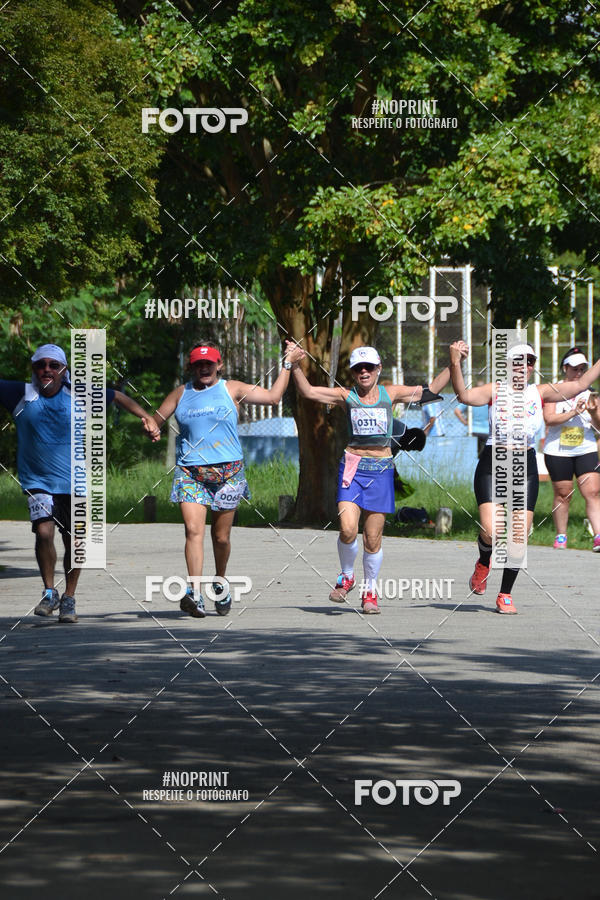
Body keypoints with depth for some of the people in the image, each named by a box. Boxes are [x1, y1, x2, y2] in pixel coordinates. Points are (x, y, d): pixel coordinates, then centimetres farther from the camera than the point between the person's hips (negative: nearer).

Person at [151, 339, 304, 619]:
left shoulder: (232, 389, 6)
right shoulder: (181, 394, 11)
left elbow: (273, 396, 11)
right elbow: (155, 422, 17)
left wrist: (287, 364, 12)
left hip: (227, 472, 0)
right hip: (190, 472, 0)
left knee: (221, 537, 6)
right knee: (193, 530, -17)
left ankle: (221, 585, 32)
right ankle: (194, 594, -25)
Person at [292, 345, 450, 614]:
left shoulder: (390, 394, 8)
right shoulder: (346, 396, 4)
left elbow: (431, 389, 13)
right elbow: (307, 392, -3)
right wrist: (295, 367, -14)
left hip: (381, 470, 1)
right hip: (352, 467, -1)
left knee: (373, 538, 1)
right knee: (348, 530, -17)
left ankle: (370, 590, 19)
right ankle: (346, 577, 10)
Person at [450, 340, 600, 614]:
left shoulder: (540, 393, 7)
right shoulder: (495, 391, -2)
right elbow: (464, 395, -18)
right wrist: (455, 363, -32)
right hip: (492, 467, -3)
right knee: (490, 532, -17)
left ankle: (505, 595, 13)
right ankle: (483, 564, 19)